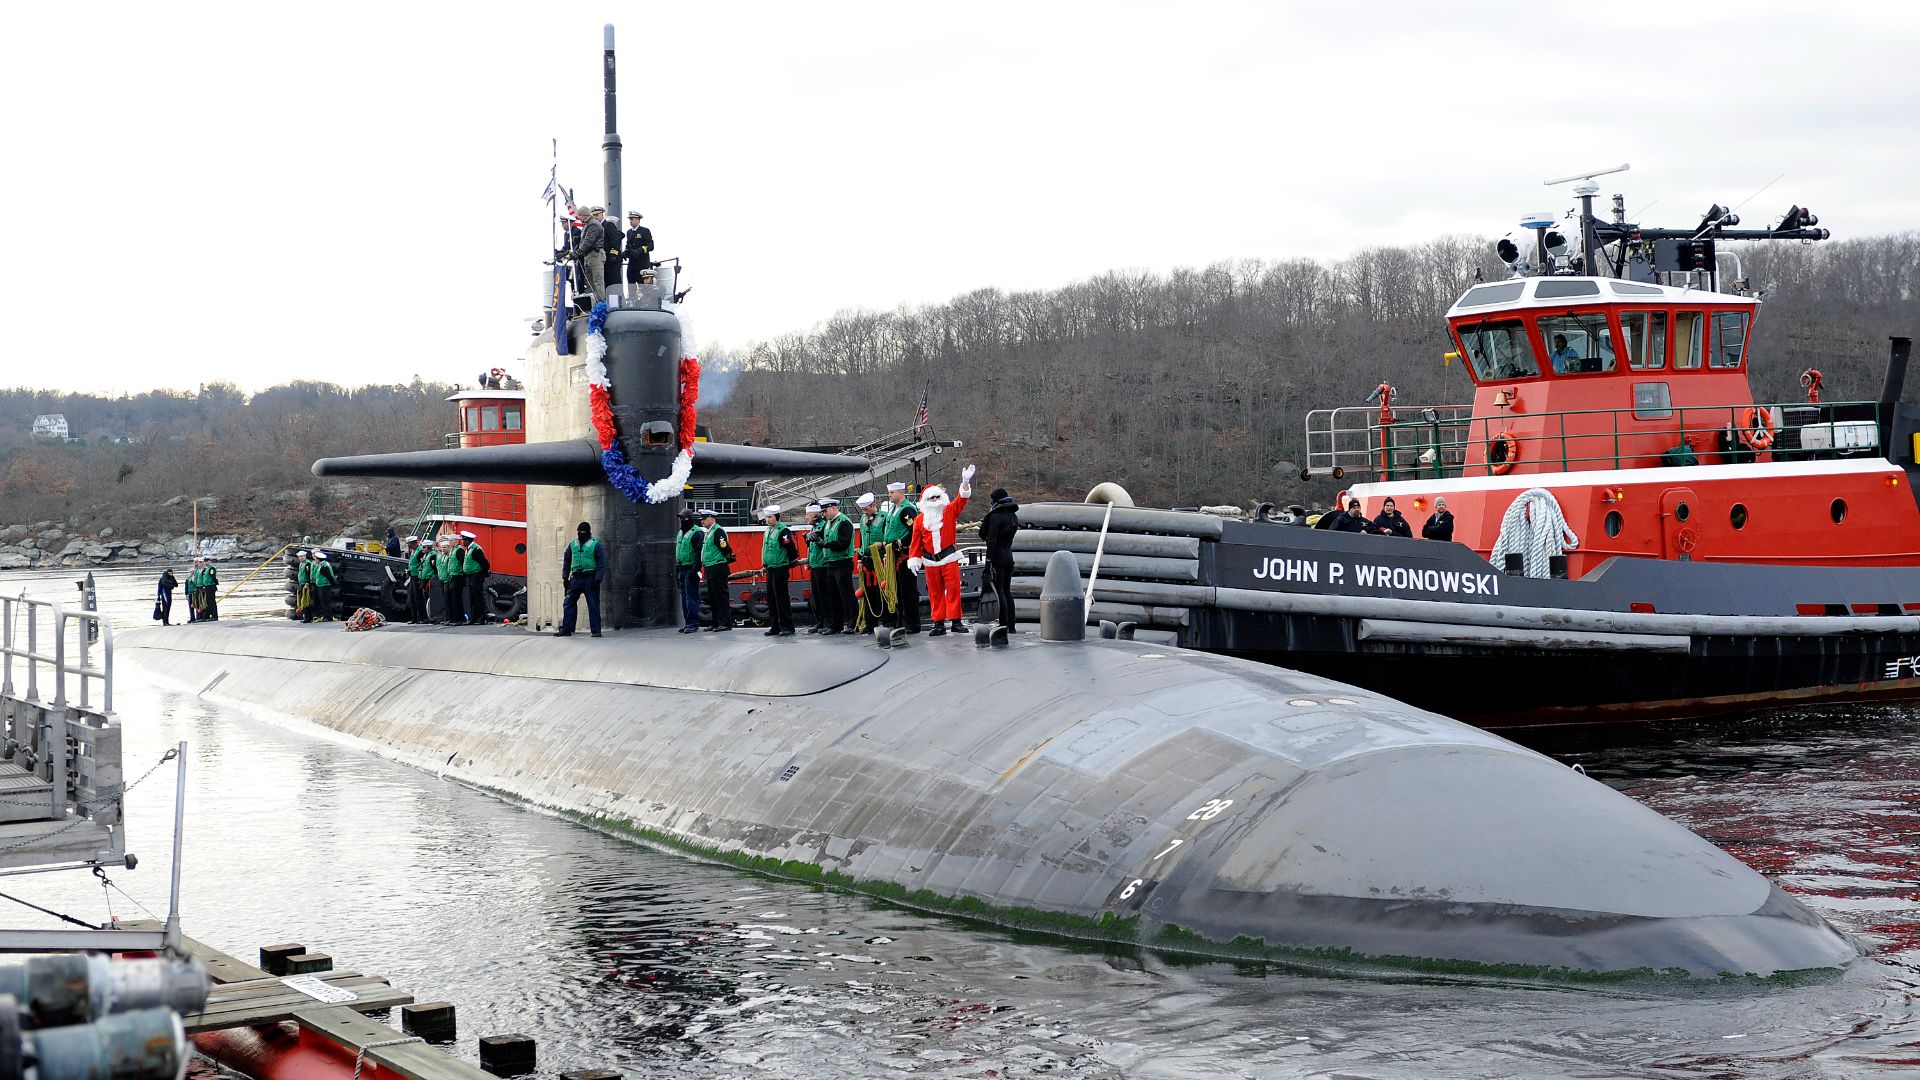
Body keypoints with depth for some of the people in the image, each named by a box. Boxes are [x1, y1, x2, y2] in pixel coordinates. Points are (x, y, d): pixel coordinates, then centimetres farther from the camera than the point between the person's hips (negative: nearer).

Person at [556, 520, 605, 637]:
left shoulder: (596, 545, 0)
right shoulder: (572, 545, 14)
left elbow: (602, 563, -5)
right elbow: (566, 561, 18)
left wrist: (598, 579, -13)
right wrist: (565, 577, 9)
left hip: (590, 578, -4)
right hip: (576, 578, 4)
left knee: (593, 605, -3)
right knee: (569, 603, 1)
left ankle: (596, 630, 1)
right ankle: (566, 629, 4)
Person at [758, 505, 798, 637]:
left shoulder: (783, 531, -15)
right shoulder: (768, 530, 13)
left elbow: (791, 549, -18)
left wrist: (789, 562, -3)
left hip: (780, 569, -9)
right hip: (770, 569, 9)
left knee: (782, 598, -8)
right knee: (771, 598, 10)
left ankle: (787, 627, -4)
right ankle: (775, 627, 16)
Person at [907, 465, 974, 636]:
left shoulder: (950, 511, 4)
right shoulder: (920, 519, 6)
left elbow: (962, 500, -9)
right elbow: (916, 542, 7)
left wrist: (966, 482, -23)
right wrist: (914, 560, 1)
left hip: (949, 558, -2)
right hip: (930, 561, 2)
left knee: (953, 589, -6)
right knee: (935, 593, 5)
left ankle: (955, 621, -4)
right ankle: (939, 624, 8)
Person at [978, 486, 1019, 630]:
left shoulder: (995, 517, -13)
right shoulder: (1014, 516, 12)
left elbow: (992, 540, -17)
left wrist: (988, 561, -18)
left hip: (997, 557, -8)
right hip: (1009, 556, 8)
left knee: (998, 590, -6)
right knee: (1007, 590, 13)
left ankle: (1004, 624, -9)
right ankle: (1011, 625, 13)